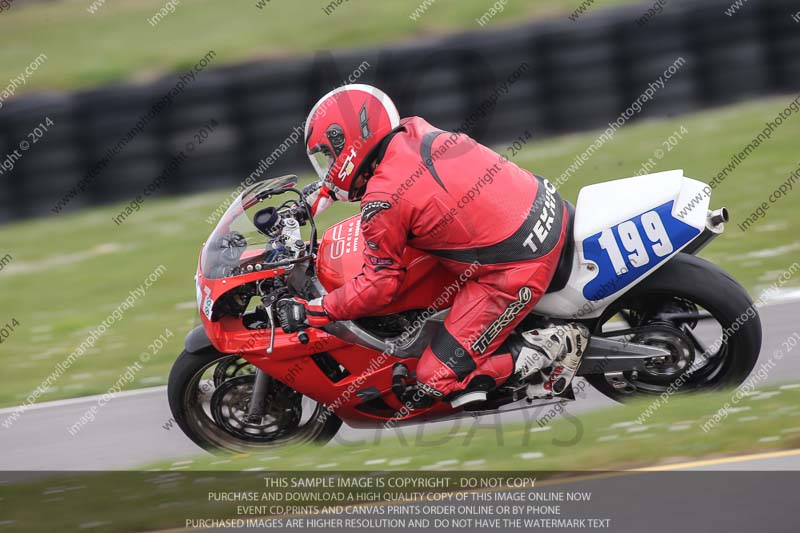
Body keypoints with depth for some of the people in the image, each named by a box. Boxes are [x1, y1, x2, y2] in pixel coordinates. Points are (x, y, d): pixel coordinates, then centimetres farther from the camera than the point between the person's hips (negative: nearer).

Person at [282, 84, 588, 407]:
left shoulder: (383, 201, -15)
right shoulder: (414, 129, 6)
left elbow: (378, 286, -6)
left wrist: (310, 312, 3)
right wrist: (324, 190, 35)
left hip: (517, 270, -8)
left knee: (439, 379, -3)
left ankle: (554, 346, -3)